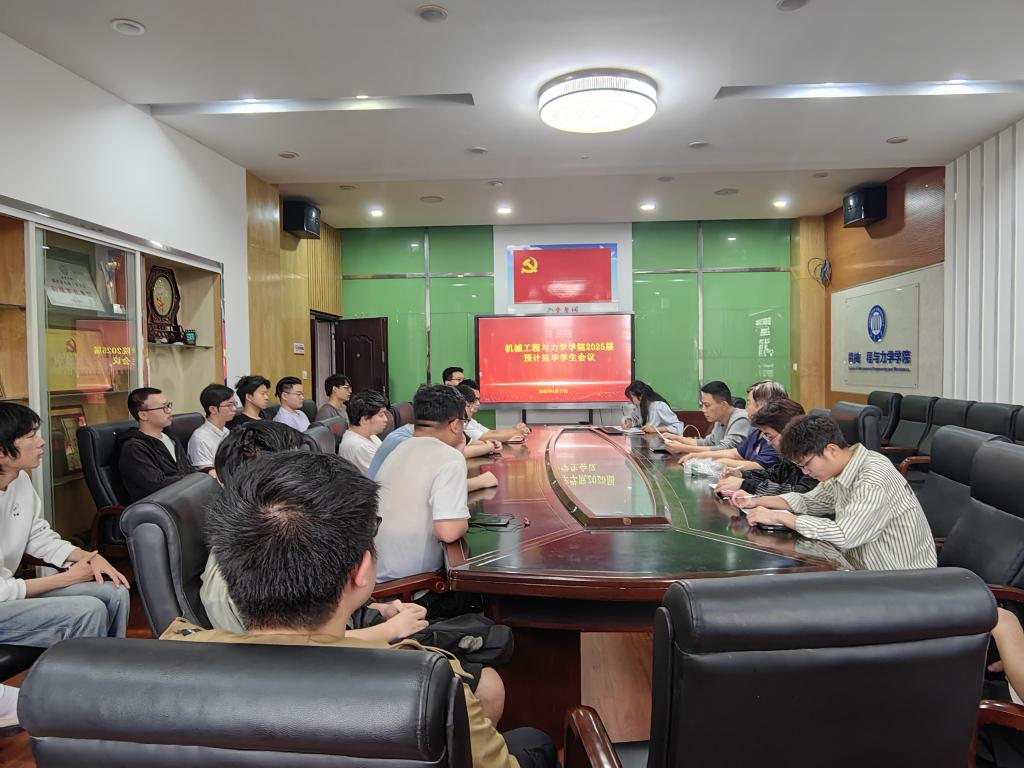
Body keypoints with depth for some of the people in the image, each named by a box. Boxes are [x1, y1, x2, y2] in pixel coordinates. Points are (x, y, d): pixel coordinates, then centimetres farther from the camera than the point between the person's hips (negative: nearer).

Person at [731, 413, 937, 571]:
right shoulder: (841, 469, 2)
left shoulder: (874, 481, -25)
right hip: (863, 569, 8)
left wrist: (778, 517, -24)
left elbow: (843, 535, -32)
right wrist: (757, 501, 1)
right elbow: (809, 501, 15)